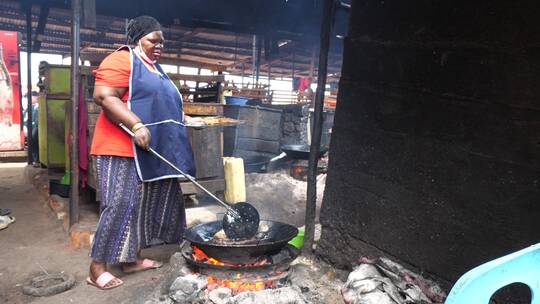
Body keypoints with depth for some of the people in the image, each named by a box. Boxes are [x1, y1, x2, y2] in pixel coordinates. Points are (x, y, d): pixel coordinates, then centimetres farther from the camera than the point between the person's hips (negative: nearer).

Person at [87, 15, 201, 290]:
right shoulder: (121, 60, -6)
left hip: (151, 152, 10)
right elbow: (103, 96, -18)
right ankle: (97, 268, 2)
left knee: (146, 204, 11)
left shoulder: (155, 69, 23)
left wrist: (182, 118, 17)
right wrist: (136, 126, -26)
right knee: (120, 205, -10)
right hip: (123, 148, -9)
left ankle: (132, 259, 22)